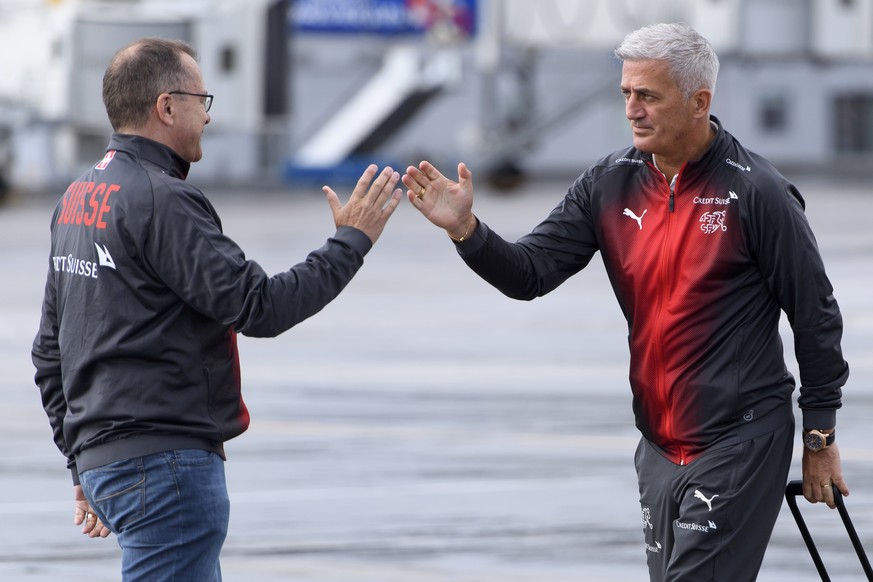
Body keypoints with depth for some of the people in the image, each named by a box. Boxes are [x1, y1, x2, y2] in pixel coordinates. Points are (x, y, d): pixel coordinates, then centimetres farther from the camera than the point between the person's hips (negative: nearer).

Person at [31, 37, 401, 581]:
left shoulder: (77, 198, 15)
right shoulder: (161, 201, -16)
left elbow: (51, 348, 20)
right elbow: (260, 306, -19)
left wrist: (84, 464, 24)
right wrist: (351, 241, -8)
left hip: (102, 456, 10)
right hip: (167, 463, -10)